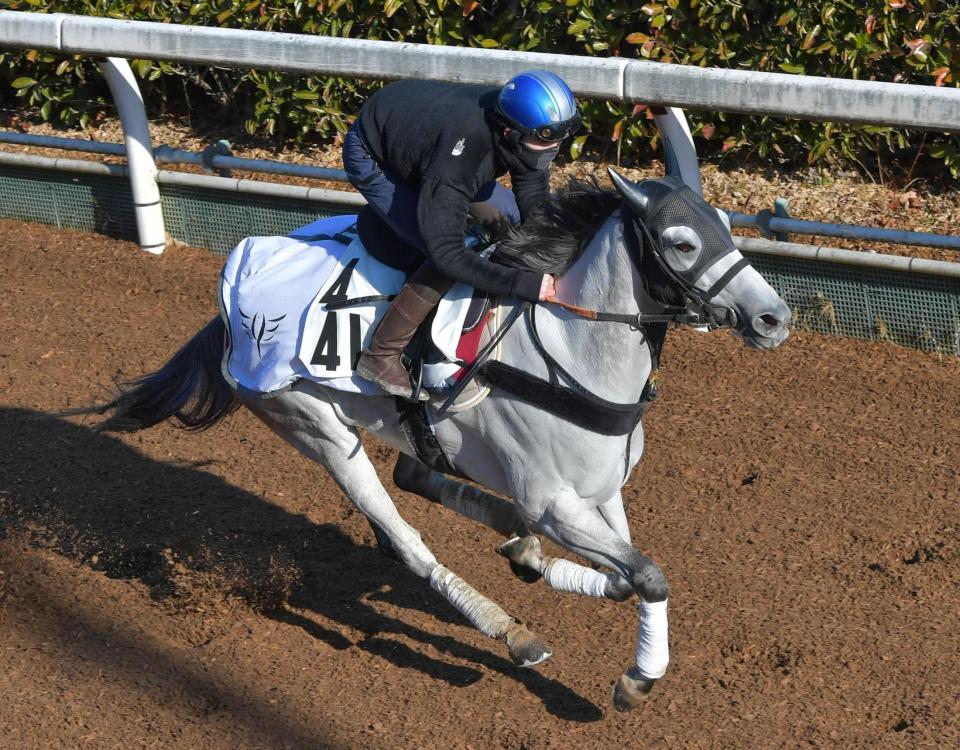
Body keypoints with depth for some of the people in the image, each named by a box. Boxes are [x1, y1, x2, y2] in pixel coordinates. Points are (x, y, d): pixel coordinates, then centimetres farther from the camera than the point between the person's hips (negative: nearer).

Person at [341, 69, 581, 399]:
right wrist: (526, 284, -45)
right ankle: (379, 357, -9)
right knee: (445, 262, -20)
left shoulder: (522, 125, -23)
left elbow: (536, 210, -8)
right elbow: (447, 252, -44)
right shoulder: (461, 149, -44)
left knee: (508, 219, 6)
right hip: (371, 158, -8)